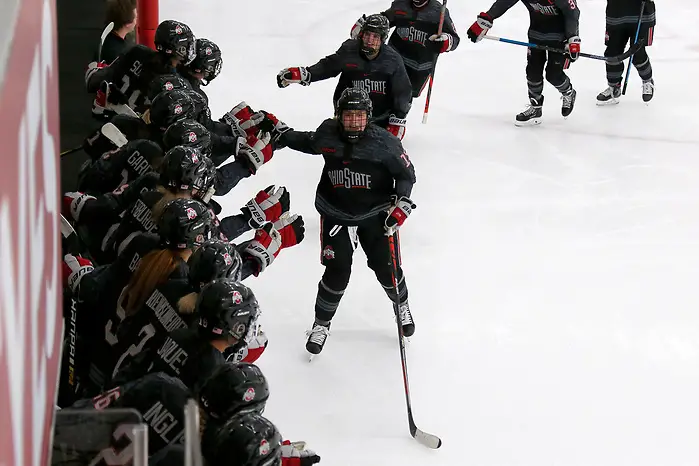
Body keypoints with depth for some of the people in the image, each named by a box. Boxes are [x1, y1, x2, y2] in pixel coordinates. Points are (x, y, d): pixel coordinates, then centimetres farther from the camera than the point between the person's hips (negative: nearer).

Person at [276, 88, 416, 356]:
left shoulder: (384, 142, -17)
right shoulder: (327, 136, -11)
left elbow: (406, 173, -7)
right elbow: (307, 143, 12)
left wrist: (402, 202, -19)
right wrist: (277, 135, 7)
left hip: (375, 213, 0)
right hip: (337, 215, 1)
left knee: (385, 267, 7)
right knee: (337, 272, -5)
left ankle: (402, 306, 39)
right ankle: (322, 323, 17)